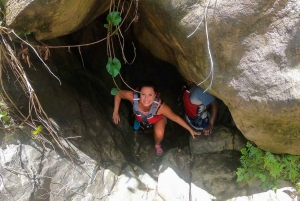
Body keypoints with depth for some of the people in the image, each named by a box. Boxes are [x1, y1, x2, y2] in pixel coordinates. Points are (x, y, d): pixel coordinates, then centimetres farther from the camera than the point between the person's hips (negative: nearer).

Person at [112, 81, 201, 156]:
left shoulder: (160, 106, -47)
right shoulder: (133, 97, -45)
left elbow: (176, 118, -31)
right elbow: (118, 94, -23)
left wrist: (190, 130, -21)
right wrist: (115, 112, -18)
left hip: (158, 118, -2)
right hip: (141, 118, 2)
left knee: (159, 134, -22)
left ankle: (157, 145, 15)